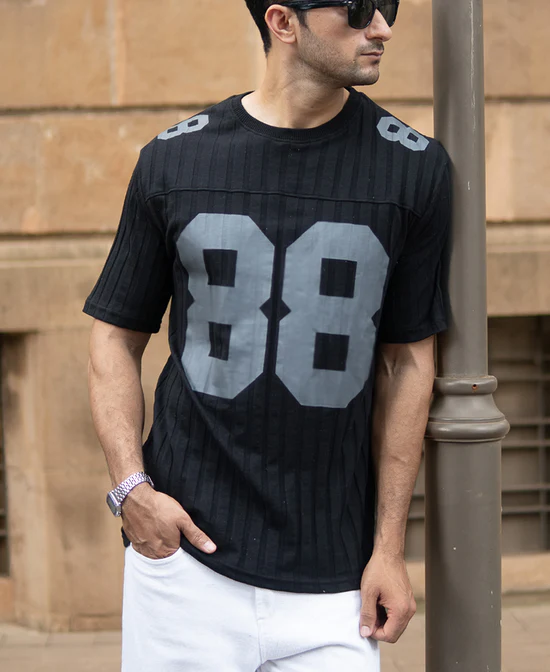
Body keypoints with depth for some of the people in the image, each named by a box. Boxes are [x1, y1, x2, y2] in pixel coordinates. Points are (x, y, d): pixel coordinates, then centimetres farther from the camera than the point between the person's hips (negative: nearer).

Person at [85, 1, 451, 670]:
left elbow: (406, 359, 3)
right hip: (183, 547, 1)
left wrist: (390, 546, 1)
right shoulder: (172, 160, 2)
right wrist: (131, 486, -5)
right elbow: (117, 336, 9)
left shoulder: (414, 167, 1)